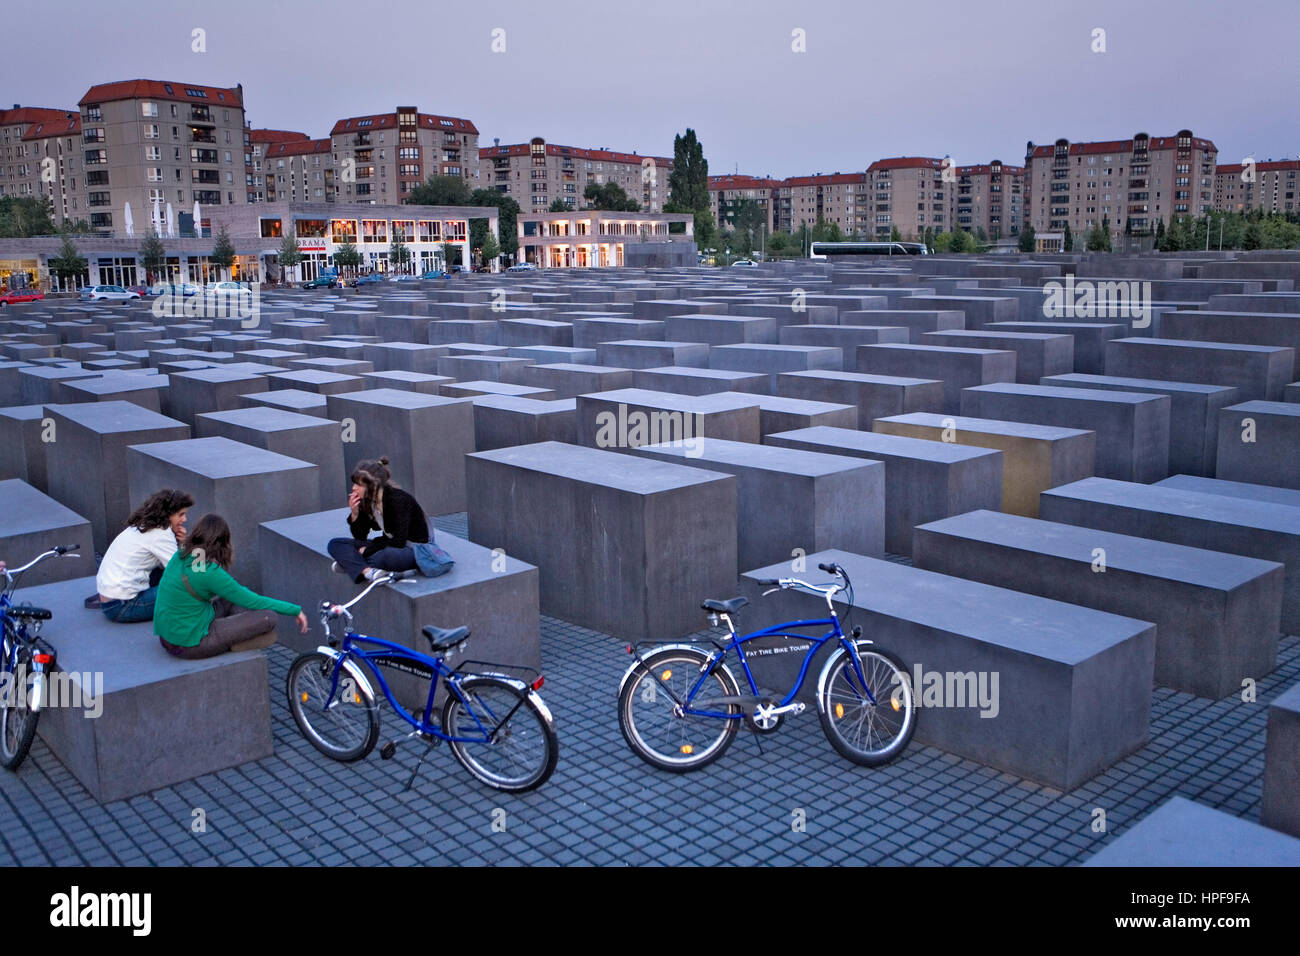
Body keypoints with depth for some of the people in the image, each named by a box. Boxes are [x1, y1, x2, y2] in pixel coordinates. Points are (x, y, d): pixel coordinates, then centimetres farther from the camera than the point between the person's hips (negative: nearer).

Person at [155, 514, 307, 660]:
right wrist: (295, 610, -7)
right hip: (189, 644, -9)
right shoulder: (210, 572, -22)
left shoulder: (179, 556, 3)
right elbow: (253, 602, -15)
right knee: (268, 617, -14)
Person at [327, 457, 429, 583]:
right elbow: (360, 537, 4)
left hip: (415, 549, -8)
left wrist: (367, 550, -15)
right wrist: (354, 514, -13)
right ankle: (367, 571, -31)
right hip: (388, 547, 8)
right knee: (334, 544, -6)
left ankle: (350, 564, -16)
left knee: (389, 555, -43)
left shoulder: (399, 499, -22)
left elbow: (399, 542, -25)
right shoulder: (366, 501, -3)